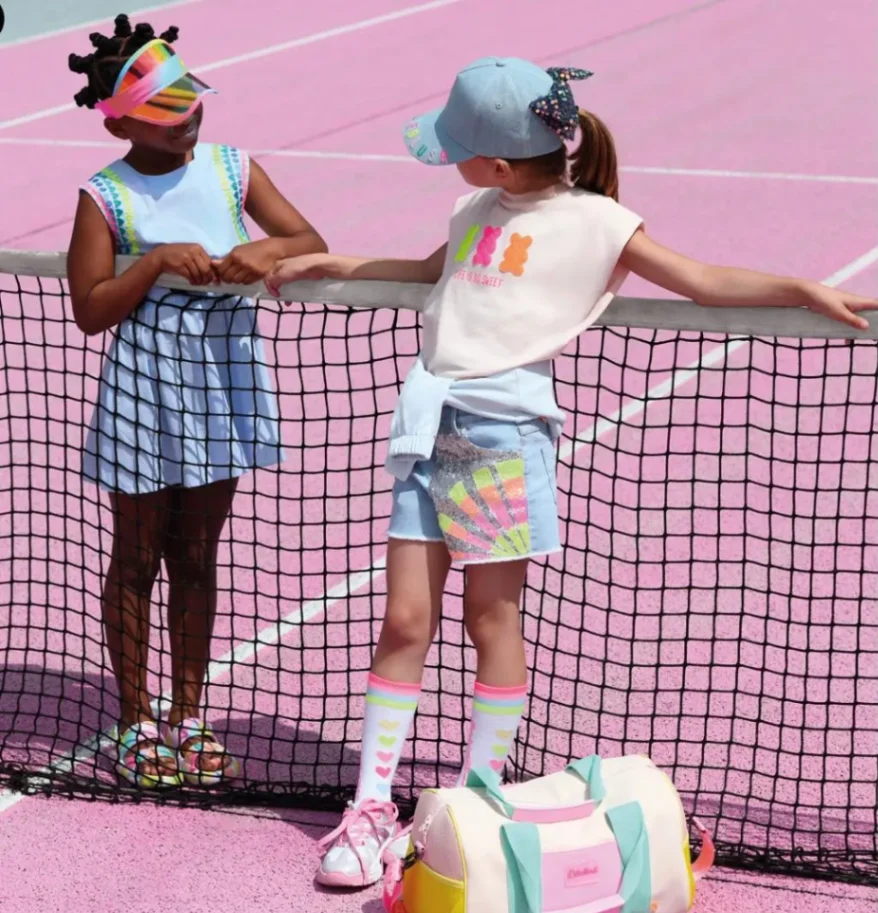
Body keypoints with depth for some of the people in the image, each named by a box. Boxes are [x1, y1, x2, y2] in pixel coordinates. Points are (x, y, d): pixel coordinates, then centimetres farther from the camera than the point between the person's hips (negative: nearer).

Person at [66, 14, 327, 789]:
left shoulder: (232, 168, 2)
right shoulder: (107, 198, -9)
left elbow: (314, 245, 2)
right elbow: (90, 311, -13)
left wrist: (268, 250, -18)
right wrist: (159, 262, -23)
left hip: (223, 378, 3)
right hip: (144, 387, -3)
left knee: (197, 557, 12)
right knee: (138, 556, 7)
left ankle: (187, 718, 23)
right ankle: (136, 724, 18)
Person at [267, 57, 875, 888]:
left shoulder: (592, 222, -2)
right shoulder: (480, 209, 18)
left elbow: (701, 280, -4)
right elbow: (433, 270, 37)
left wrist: (805, 291, -16)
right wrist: (333, 265, 35)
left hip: (504, 430, -5)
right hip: (433, 424, 5)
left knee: (492, 617, 2)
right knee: (405, 619, 2)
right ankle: (371, 811, 4)